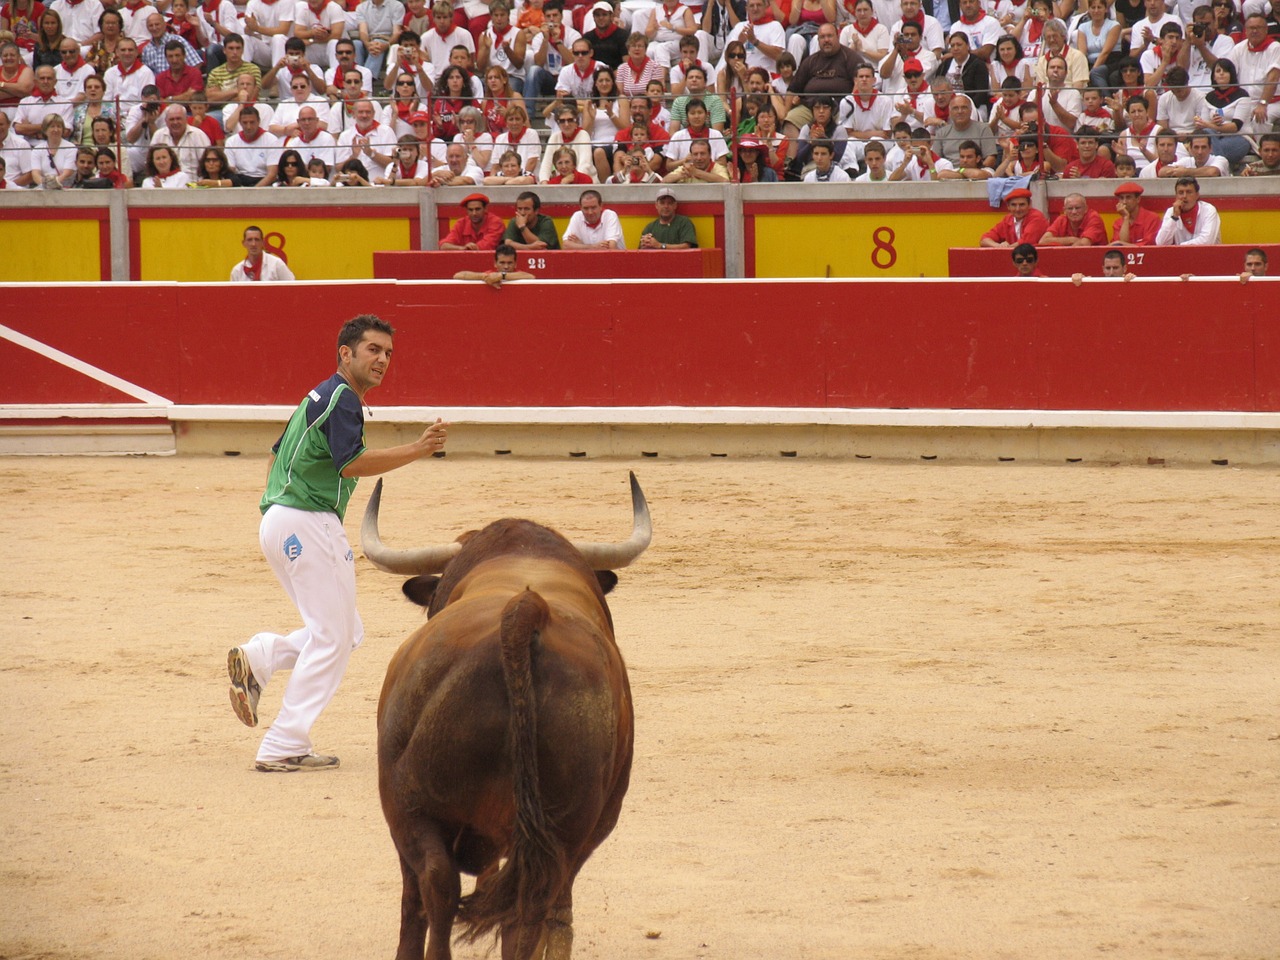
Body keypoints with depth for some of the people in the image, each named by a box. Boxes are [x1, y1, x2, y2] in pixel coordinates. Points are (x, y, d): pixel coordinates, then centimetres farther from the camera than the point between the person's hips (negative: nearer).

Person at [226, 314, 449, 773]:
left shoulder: (319, 398, 20)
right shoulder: (340, 397, -11)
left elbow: (278, 454, 27)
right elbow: (353, 462, -22)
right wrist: (418, 450, -28)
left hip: (279, 523, 10)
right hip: (308, 524, -10)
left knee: (344, 632, 16)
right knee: (333, 636, -6)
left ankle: (257, 658, 0)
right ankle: (284, 747, -9)